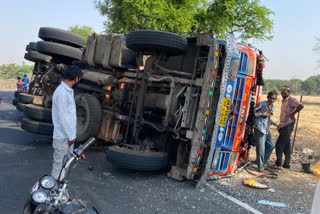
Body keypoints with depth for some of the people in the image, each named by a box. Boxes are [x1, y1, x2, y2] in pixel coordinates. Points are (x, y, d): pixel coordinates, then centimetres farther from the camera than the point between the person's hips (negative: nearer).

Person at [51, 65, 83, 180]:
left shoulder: (68, 90, 8)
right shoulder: (61, 93, -23)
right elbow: (62, 118, -23)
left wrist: (72, 134, 15)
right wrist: (71, 136, -16)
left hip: (69, 134, 10)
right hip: (62, 136, -10)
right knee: (59, 162, 3)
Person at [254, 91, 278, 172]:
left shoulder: (272, 107, 15)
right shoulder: (261, 104, -9)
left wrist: (274, 123, 19)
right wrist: (262, 114, -16)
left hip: (267, 129, 9)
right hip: (260, 128, -8)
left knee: (271, 146, 16)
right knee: (261, 148, -6)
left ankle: (262, 162, 29)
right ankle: (260, 166, 5)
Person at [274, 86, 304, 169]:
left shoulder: (291, 100, -12)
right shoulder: (284, 100, 16)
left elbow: (301, 106, -26)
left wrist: (293, 114, -20)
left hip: (288, 125, -10)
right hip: (283, 125, 10)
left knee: (279, 144, -8)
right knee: (286, 145, 13)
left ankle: (278, 163, -1)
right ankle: (287, 164, 20)